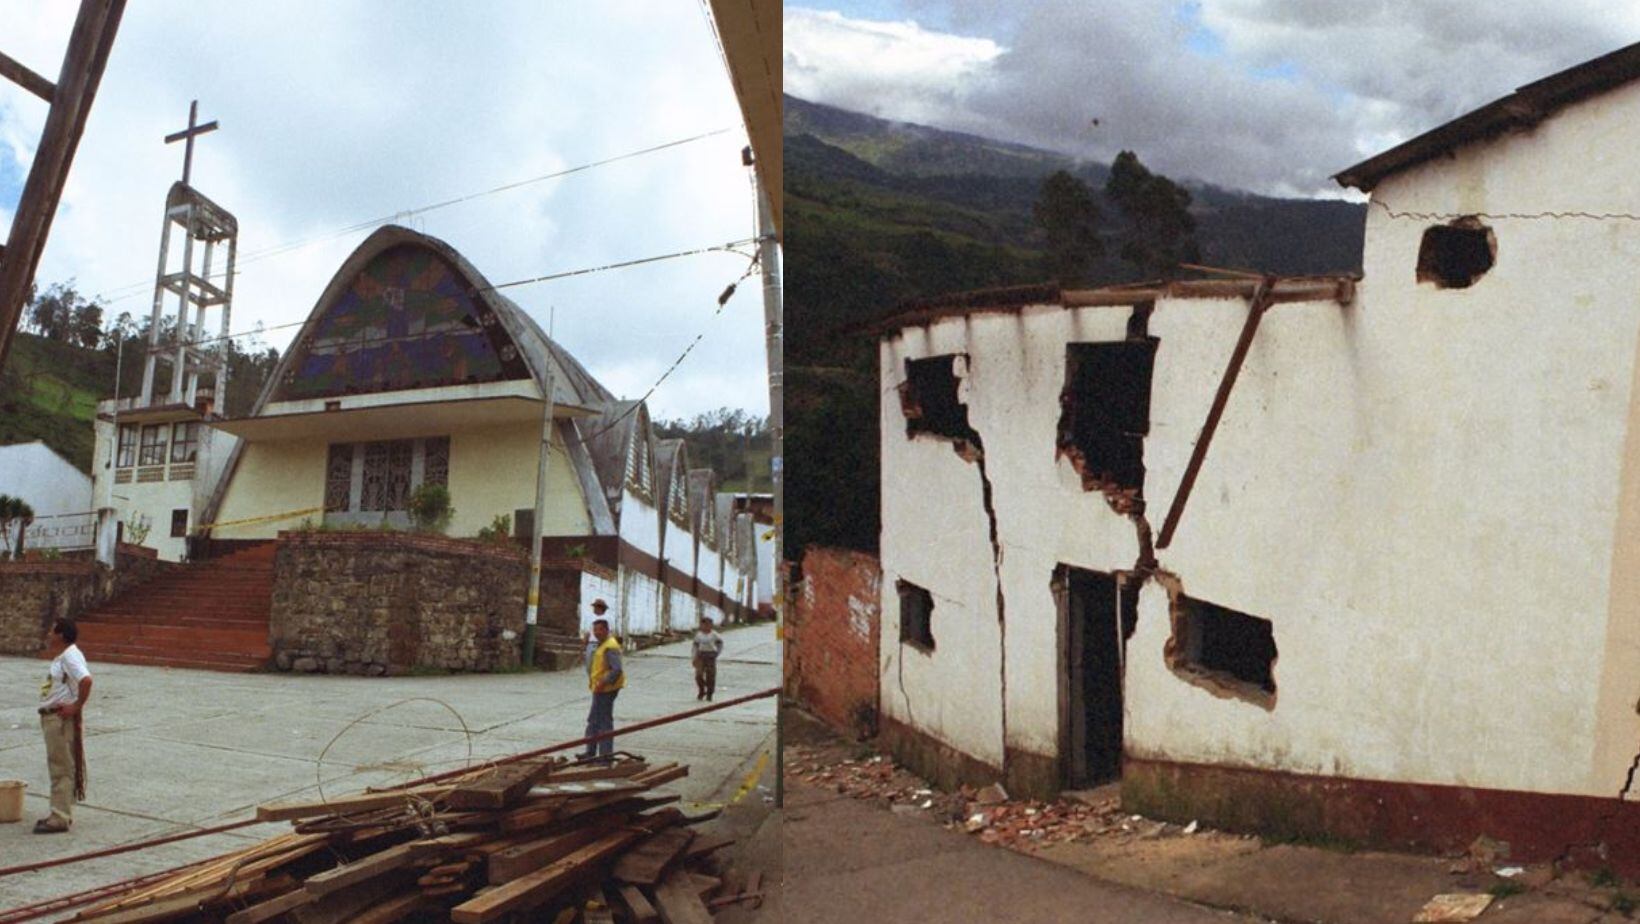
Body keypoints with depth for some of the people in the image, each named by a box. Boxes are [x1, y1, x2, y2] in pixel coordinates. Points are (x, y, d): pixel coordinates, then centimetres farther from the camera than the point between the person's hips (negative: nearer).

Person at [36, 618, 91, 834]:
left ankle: (60, 819, -3)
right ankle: (60, 814, 24)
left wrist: (76, 707, -25)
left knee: (62, 769, -6)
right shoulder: (61, 657, 15)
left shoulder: (70, 656, -17)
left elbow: (86, 680, -32)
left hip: (62, 719, -11)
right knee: (58, 768, 16)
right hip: (52, 718, 11)